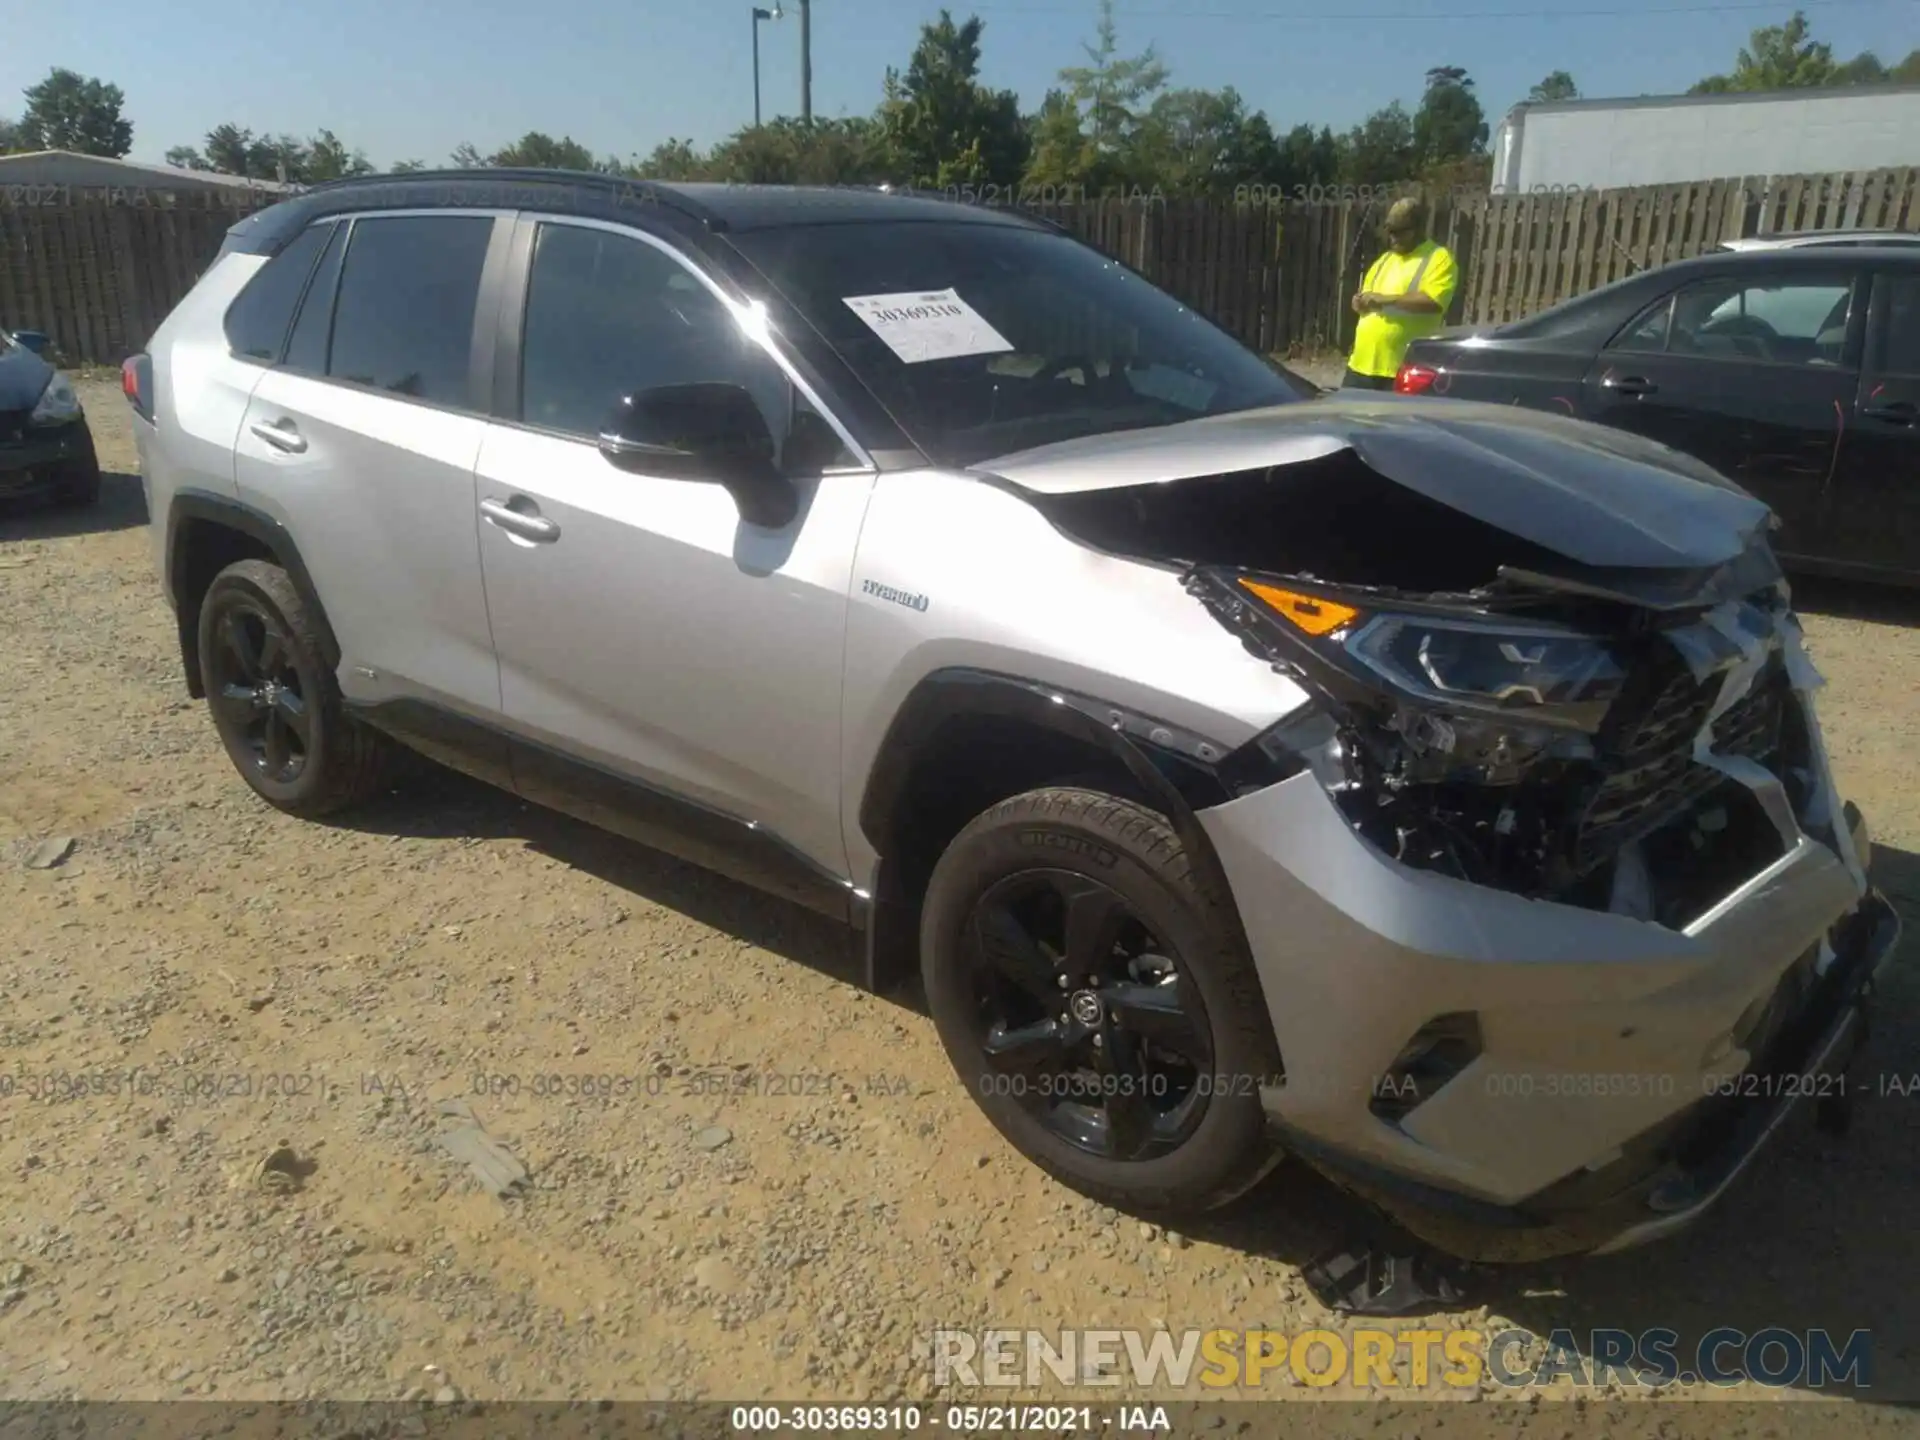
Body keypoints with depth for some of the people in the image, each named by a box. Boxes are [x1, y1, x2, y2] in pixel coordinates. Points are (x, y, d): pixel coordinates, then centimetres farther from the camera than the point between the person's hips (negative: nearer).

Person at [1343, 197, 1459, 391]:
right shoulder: (1385, 259, 20)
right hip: (1362, 362, 7)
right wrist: (1362, 302, 2)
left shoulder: (1439, 258, -2)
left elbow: (1433, 302, -17)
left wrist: (1386, 299, -17)